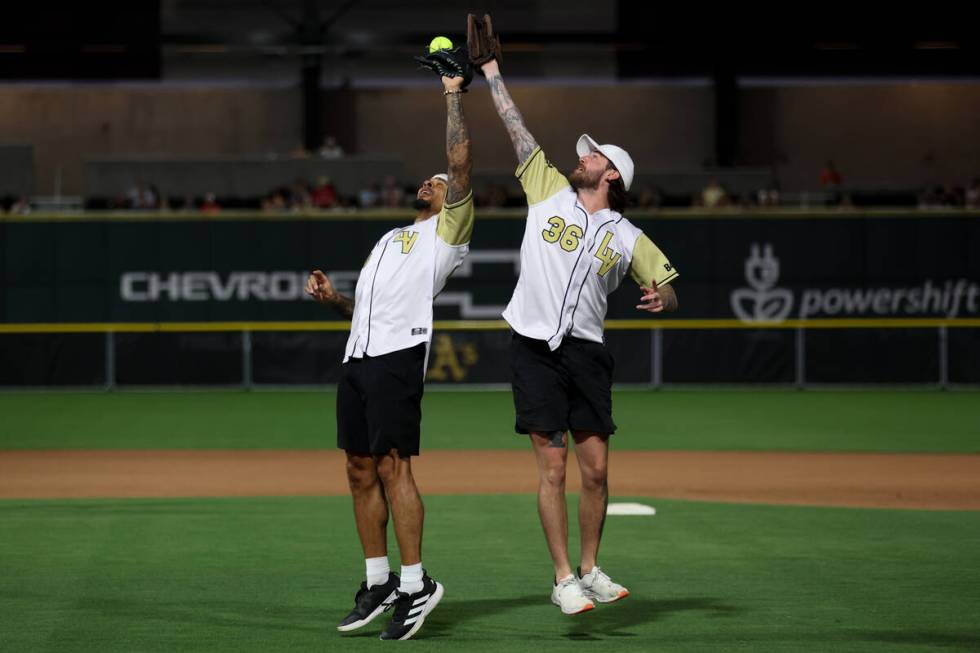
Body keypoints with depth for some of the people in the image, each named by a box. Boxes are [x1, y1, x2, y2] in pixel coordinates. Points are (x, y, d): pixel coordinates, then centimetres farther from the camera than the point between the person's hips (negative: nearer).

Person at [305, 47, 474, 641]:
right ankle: (379, 583, 13)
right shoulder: (391, 239, 31)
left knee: (393, 466, -14)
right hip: (358, 355, 8)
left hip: (399, 353, -8)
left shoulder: (449, 230, 8)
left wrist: (455, 95, -2)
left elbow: (461, 163, -5)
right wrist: (332, 297, 11)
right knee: (362, 470, 7)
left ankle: (416, 583, -13)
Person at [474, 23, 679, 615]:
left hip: (586, 353, 1)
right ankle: (563, 580, -1)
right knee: (553, 466, -4)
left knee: (596, 469, 1)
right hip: (535, 349, -1)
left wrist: (662, 297, -15)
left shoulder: (628, 238, 7)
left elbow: (671, 293, 8)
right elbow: (518, 129, 10)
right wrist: (491, 71, 9)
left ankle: (590, 571, 17)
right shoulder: (549, 190, 9)